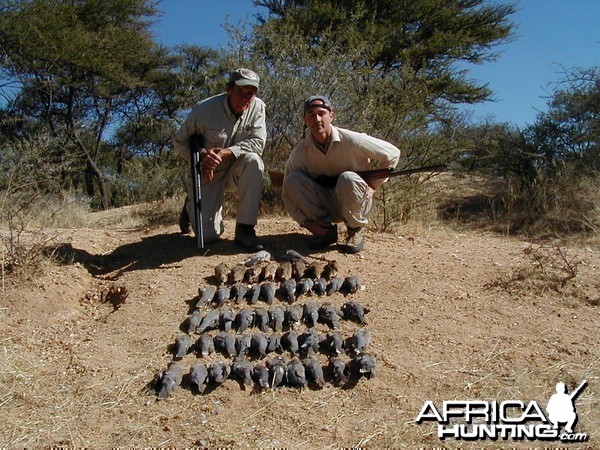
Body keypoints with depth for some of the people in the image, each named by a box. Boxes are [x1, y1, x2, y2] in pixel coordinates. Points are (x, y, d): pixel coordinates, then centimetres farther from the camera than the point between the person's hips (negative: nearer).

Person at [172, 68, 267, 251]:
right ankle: (193, 205, 27)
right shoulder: (204, 109, -18)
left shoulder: (257, 107, -12)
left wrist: (224, 153, -32)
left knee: (253, 161, -33)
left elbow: (258, 143, -20)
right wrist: (202, 156, -30)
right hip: (206, 174, -2)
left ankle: (244, 229, -23)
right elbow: (179, 141, -9)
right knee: (208, 235, -13)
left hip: (236, 170, 3)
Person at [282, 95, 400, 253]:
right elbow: (288, 194, -4)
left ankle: (355, 232, -12)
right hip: (325, 207, 3)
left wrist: (372, 185, -9)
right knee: (293, 180, -22)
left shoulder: (351, 140, -18)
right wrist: (305, 221, -16)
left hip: (355, 203, -2)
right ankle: (326, 230, -10)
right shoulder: (299, 153, -11)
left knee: (348, 179, -36)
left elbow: (392, 153, -7)